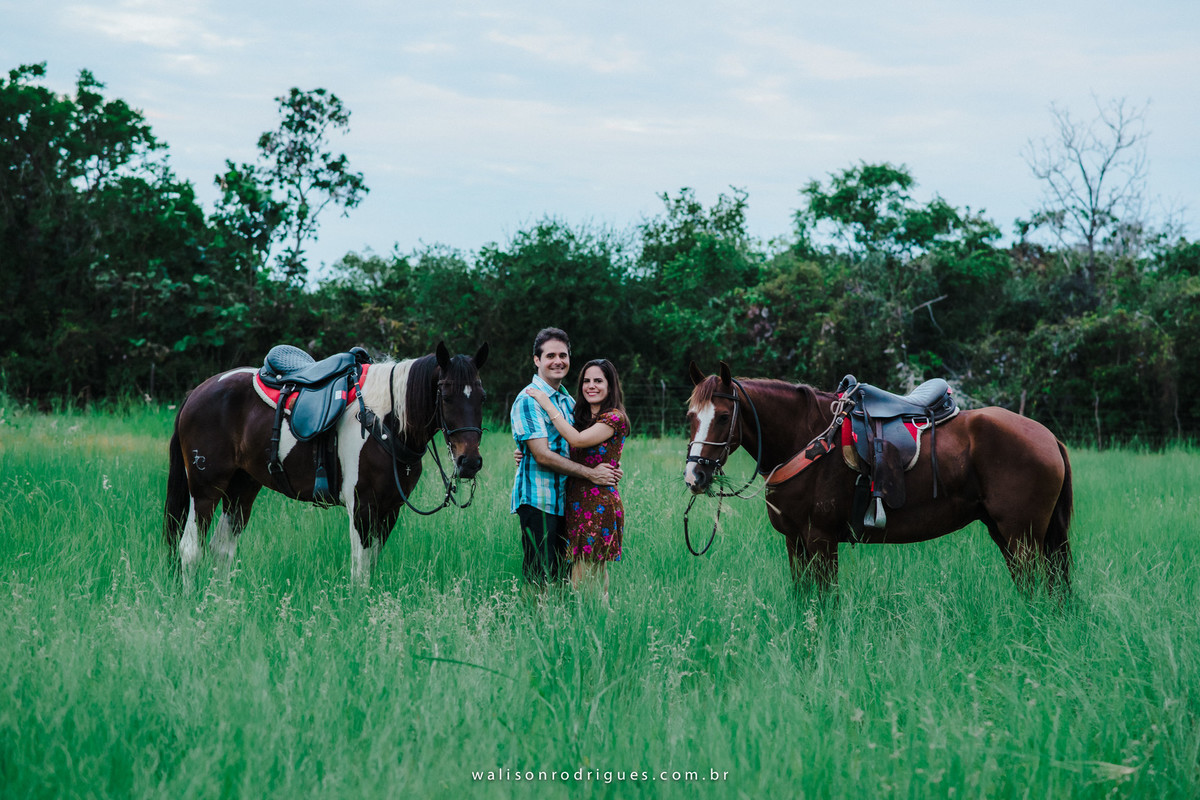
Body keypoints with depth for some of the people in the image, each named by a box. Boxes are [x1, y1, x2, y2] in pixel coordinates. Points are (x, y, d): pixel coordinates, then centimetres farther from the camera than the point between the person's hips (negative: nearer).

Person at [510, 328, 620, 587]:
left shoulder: (568, 401, 16)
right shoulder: (529, 400, -10)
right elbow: (543, 456, -16)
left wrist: (605, 469, 2)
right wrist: (591, 474, -13)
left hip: (562, 500, 8)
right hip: (537, 500, -8)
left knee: (558, 576, 10)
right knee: (540, 578, -8)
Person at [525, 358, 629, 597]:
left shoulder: (614, 418, -7)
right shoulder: (582, 418, 18)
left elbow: (577, 440, -20)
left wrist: (548, 406, -13)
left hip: (599, 503, -8)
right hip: (576, 503, 8)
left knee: (584, 582, -10)